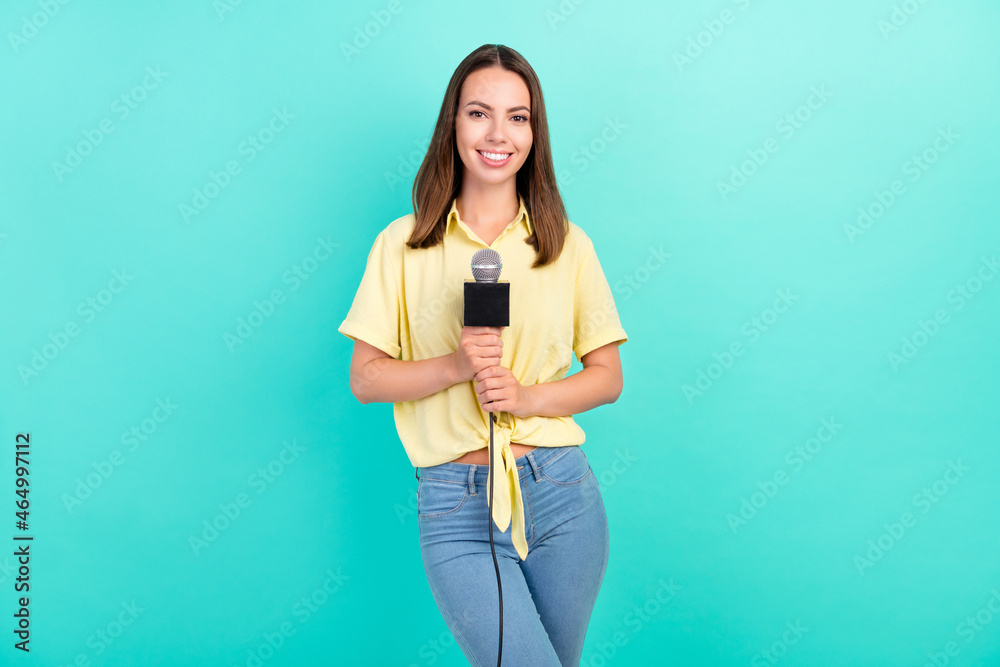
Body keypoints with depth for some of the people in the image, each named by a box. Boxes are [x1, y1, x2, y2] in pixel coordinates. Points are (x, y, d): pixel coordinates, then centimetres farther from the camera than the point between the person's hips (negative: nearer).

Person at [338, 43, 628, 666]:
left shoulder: (568, 244, 4)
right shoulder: (404, 243, 1)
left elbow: (608, 377, 6)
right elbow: (365, 379, 1)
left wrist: (525, 394, -12)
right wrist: (455, 366, -17)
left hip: (561, 493, 2)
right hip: (454, 508, -2)